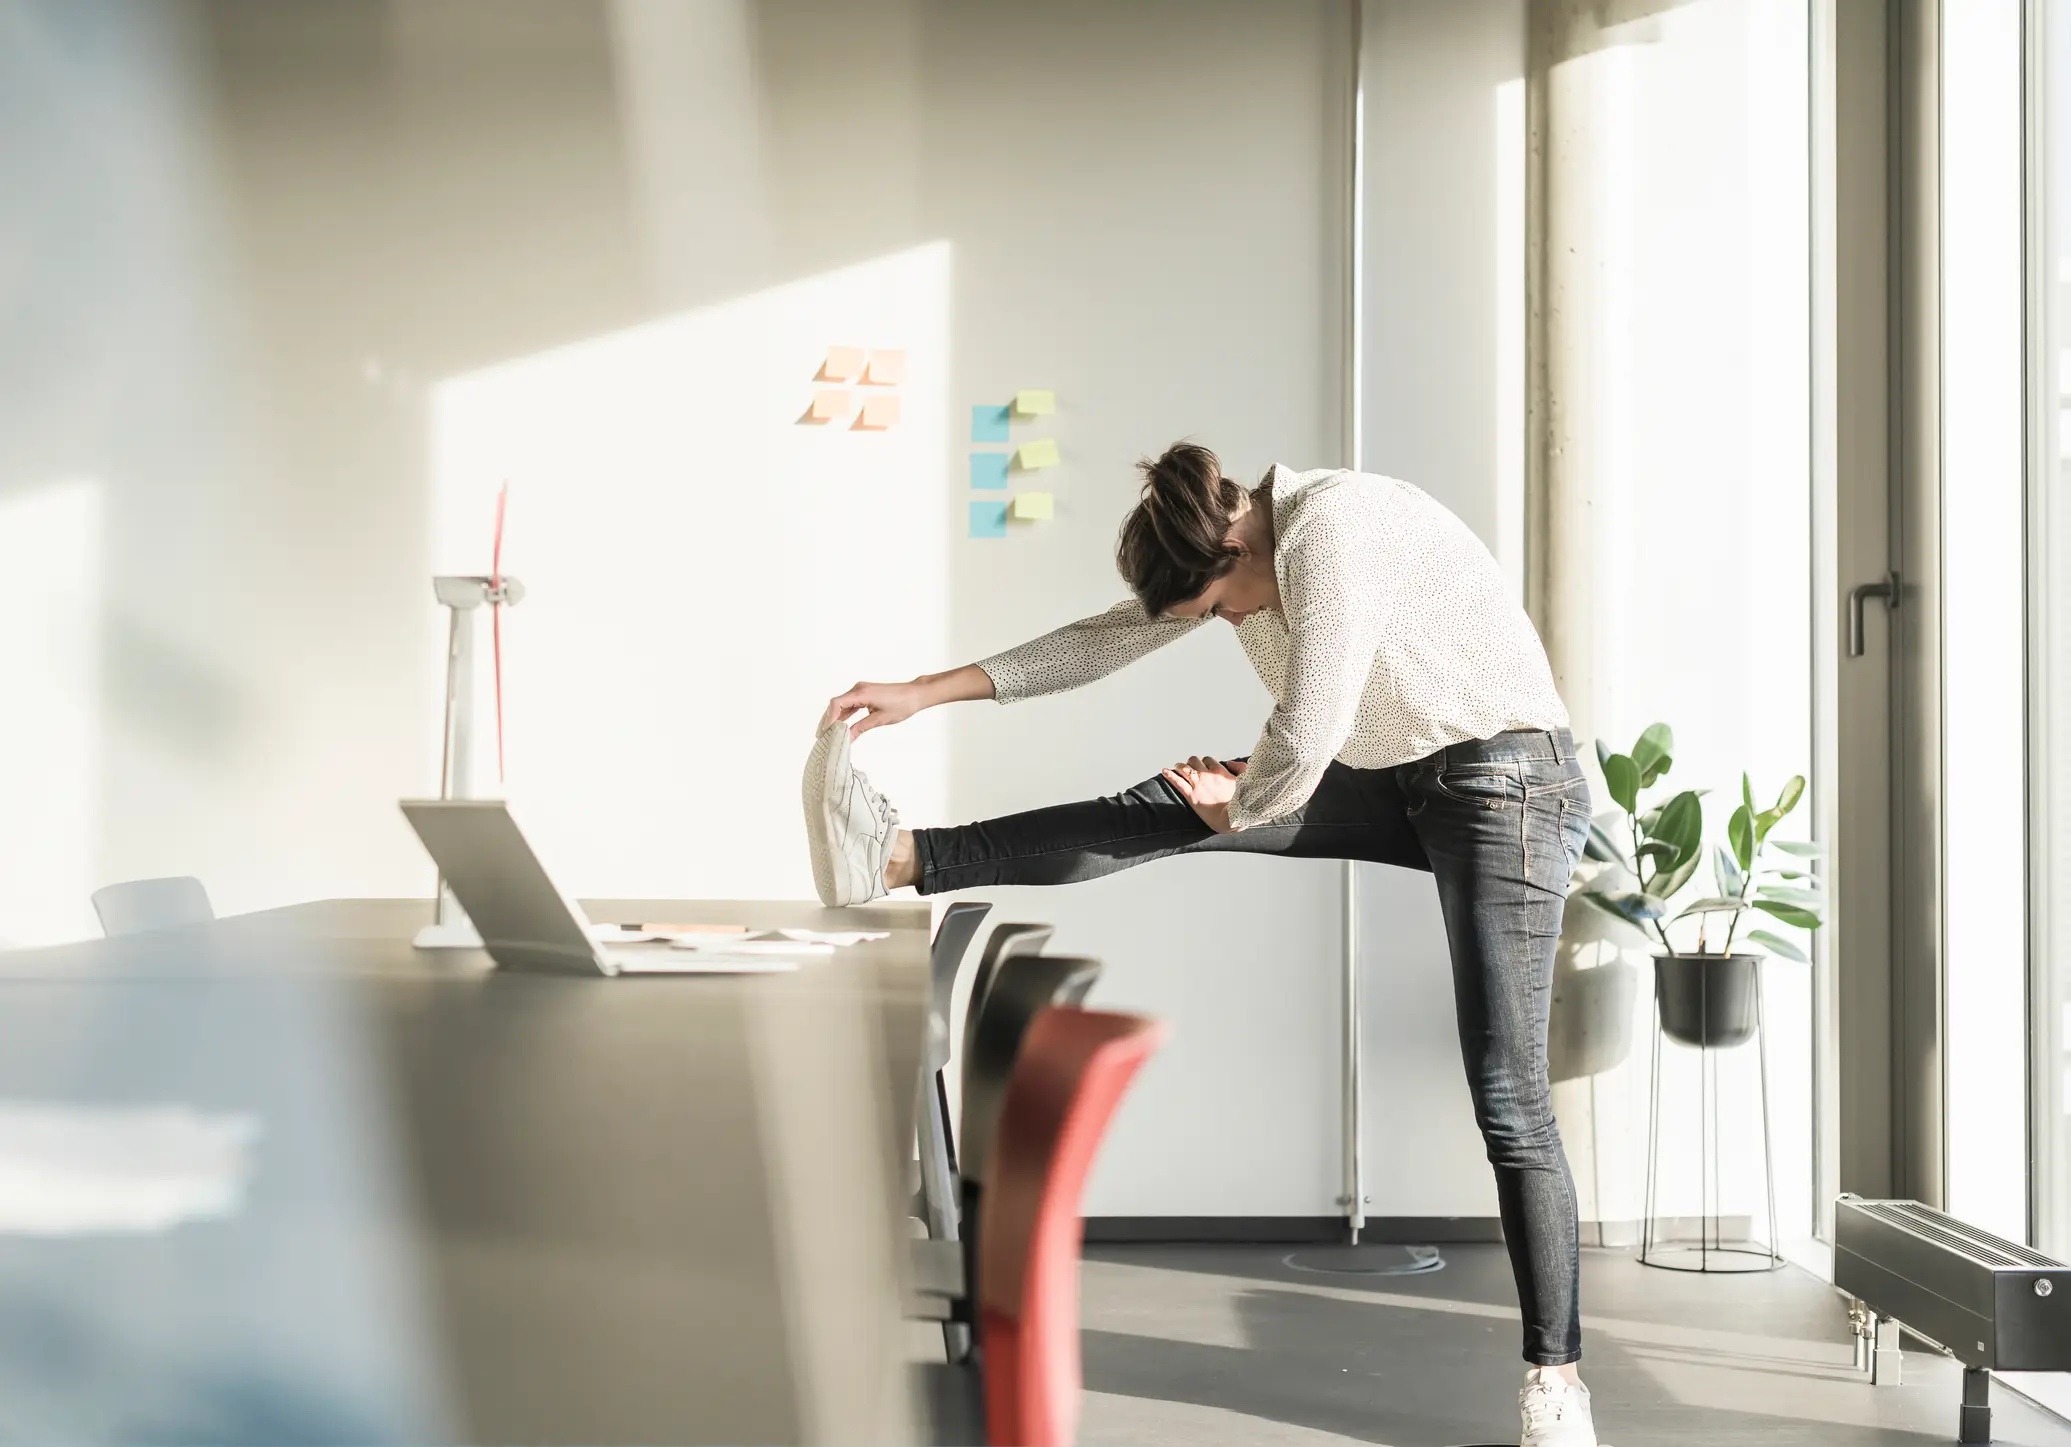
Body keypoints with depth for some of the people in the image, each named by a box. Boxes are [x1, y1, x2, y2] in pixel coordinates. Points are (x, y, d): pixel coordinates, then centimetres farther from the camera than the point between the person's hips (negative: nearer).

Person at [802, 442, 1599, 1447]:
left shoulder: (1329, 536, -25)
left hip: (1504, 779, -8)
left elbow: (1304, 743, -26)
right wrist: (928, 692, 9)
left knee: (1507, 1098, -10)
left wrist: (1237, 805, -3)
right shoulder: (1242, 546, 4)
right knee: (1164, 810, 0)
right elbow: (1105, 639, 11)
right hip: (1400, 784, 8)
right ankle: (901, 861, 4)